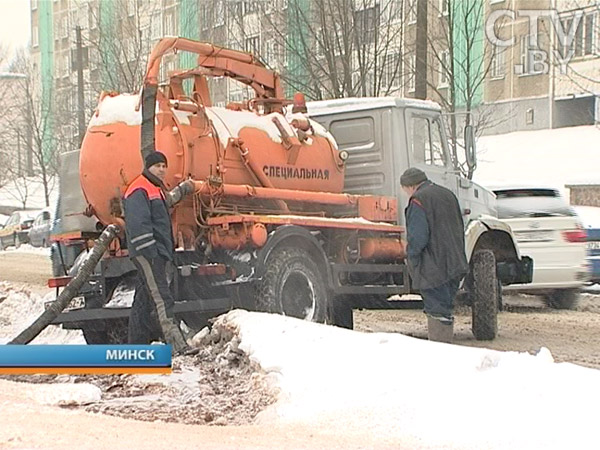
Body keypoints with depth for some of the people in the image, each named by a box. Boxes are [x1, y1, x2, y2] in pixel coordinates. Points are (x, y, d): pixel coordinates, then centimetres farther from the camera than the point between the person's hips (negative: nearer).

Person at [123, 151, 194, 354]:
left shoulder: (156, 189, 23)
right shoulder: (139, 190, -11)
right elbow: (138, 224, -21)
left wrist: (181, 189, 58)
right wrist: (148, 251, -25)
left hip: (158, 254, 11)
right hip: (148, 253, -11)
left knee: (144, 300, 12)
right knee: (161, 299, -18)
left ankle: (137, 346, 17)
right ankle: (177, 345, -27)